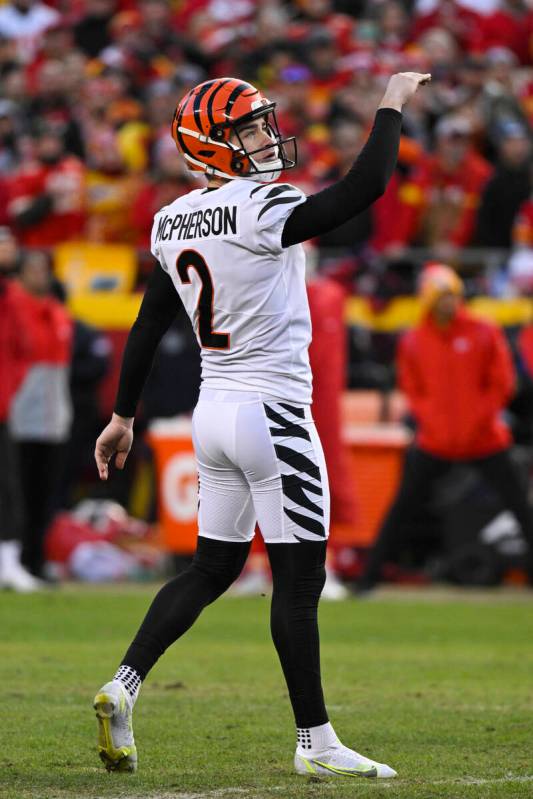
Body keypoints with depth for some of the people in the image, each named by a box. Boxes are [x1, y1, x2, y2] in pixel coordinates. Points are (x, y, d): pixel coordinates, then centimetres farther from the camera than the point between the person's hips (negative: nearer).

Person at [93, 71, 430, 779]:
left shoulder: (175, 222, 7)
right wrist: (392, 105, -11)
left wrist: (123, 416, 21)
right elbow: (365, 187, -24)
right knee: (299, 579, -1)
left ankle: (123, 688, 4)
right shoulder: (261, 210, -17)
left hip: (214, 410, 8)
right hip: (271, 414, -8)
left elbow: (147, 326, 14)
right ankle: (316, 742, 4)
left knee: (213, 568, 16)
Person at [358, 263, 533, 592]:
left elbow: (502, 385, 0)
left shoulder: (484, 333, -2)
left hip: (485, 439, -1)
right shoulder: (413, 342, 2)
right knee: (401, 509, 0)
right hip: (434, 443, 1)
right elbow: (413, 392, 8)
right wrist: (433, 424, -7)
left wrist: (476, 421, -9)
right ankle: (371, 575, 8)